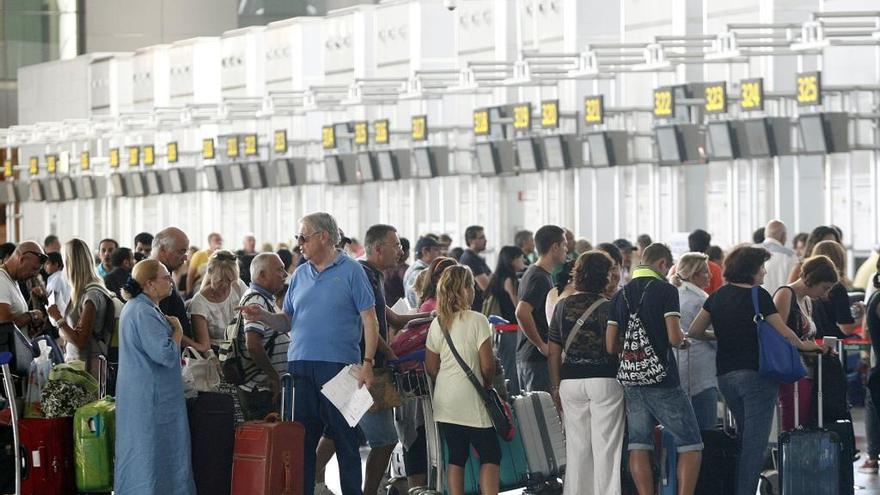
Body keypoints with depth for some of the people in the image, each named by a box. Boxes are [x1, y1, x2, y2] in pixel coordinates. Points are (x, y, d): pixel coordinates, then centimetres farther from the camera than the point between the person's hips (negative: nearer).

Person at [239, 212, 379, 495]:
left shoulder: (351, 271, -1)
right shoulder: (300, 275, 14)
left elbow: (369, 320, -4)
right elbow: (288, 321, 15)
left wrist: (367, 363, -12)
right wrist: (262, 317, -4)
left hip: (340, 366, -5)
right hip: (301, 367, 5)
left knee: (345, 440, 1)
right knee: (301, 440, 6)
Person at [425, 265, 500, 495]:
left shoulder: (437, 323, 6)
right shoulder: (477, 321, -10)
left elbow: (431, 368, 8)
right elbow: (487, 365, -12)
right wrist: (486, 384, 6)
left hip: (444, 402, 6)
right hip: (470, 401, -5)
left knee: (456, 457, 10)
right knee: (490, 455, 2)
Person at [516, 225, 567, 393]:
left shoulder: (532, 273, 16)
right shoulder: (540, 278, -15)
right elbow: (522, 313, -28)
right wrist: (541, 345, -21)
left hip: (524, 357, 10)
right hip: (538, 359, -10)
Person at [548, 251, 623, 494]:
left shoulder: (563, 306, 6)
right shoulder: (607, 307, -7)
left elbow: (554, 352, 7)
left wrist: (556, 387, 13)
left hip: (571, 381, 4)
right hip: (605, 381, -4)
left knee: (576, 447, 10)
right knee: (605, 446, 0)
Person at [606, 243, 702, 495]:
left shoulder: (621, 295, 9)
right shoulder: (665, 290, -7)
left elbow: (611, 346, 6)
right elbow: (674, 337, -16)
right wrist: (681, 336, 7)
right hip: (663, 380, -5)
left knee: (639, 446, 6)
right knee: (690, 445, 2)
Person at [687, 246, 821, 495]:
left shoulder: (718, 296, 8)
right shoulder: (759, 296, -9)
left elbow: (694, 331, 9)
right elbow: (784, 333, -8)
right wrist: (804, 345, 10)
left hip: (726, 376, 7)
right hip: (756, 374, -7)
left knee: (745, 438, 18)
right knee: (755, 443, -4)